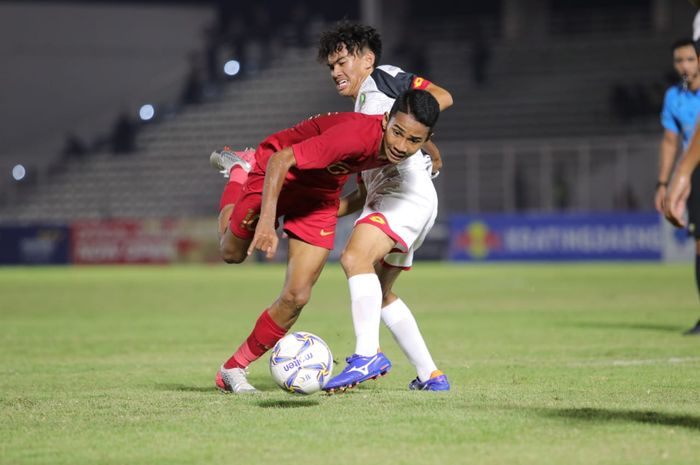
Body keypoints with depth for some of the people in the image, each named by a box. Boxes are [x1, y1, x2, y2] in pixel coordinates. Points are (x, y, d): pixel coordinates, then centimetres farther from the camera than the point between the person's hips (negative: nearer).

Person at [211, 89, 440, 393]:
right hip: (277, 174, -5)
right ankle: (239, 169, 45)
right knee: (232, 253, 19)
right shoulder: (355, 136, -43)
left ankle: (233, 370, 13)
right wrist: (267, 220, -54)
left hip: (321, 195, 5)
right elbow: (280, 160, -44)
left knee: (296, 297, -5)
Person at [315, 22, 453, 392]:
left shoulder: (383, 79, 4)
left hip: (407, 191, -11)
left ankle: (368, 356, -35)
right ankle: (430, 376, 16)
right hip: (383, 199, 11)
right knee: (379, 294, 15)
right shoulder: (357, 122, 28)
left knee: (355, 257, -28)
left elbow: (441, 96, -12)